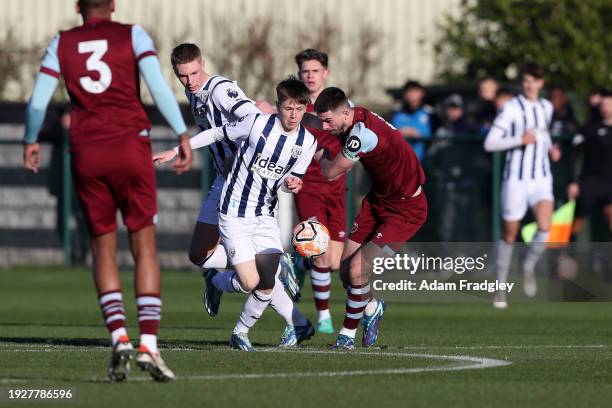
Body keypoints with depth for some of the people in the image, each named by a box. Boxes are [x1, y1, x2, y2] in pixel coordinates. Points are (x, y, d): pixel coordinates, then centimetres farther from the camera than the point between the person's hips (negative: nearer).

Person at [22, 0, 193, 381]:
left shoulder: (62, 44, 9)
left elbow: (38, 102, 7)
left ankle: (119, 338, -9)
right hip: (131, 146, -1)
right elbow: (158, 84, -8)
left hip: (86, 153, 1)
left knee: (103, 248, 10)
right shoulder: (133, 35, 4)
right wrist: (183, 135, -6)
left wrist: (31, 142, 24)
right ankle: (149, 345, -9)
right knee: (144, 247, 3)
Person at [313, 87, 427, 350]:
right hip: (378, 199, 9)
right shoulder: (355, 118, -4)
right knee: (345, 268, 5)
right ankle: (372, 308, 34)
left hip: (405, 209, -9)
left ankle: (347, 335, 5)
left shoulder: (363, 134, -32)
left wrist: (320, 157, 2)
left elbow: (331, 173, -18)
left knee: (357, 270, -15)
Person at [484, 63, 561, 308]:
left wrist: (550, 148, 9)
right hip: (516, 179, -3)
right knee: (509, 235, 4)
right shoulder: (511, 108, -8)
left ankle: (529, 267, 9)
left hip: (541, 179, 3)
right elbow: (490, 143, -13)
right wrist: (520, 140, -23)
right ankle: (501, 286, 21)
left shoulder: (546, 108, 9)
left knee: (545, 228, -19)